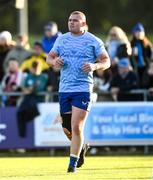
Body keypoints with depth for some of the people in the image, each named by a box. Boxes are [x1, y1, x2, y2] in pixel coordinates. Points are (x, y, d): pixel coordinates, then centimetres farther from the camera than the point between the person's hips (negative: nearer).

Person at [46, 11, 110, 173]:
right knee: (67, 129, 8)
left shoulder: (93, 41, 0)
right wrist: (54, 62, -9)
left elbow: (106, 61, 2)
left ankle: (73, 162, -3)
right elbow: (49, 57, 15)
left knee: (76, 127, -12)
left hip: (83, 88, -4)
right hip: (64, 88, 4)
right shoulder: (61, 39, 11)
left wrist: (95, 66, -19)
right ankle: (80, 147, 38)